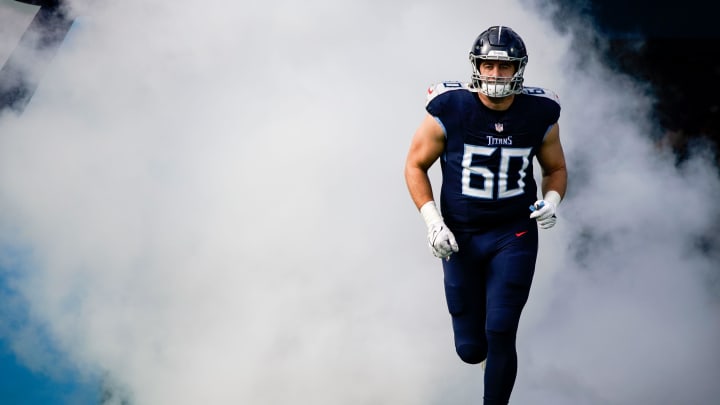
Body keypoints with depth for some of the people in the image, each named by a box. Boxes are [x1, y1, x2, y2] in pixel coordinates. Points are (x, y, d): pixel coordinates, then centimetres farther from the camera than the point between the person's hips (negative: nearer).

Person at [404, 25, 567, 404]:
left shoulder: (540, 114, -7)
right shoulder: (449, 110, -14)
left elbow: (556, 169, 9)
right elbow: (415, 165, -2)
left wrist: (551, 201, -12)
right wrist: (432, 221, -13)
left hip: (514, 235, 0)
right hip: (460, 237, 0)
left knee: (500, 335, -9)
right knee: (471, 349, 6)